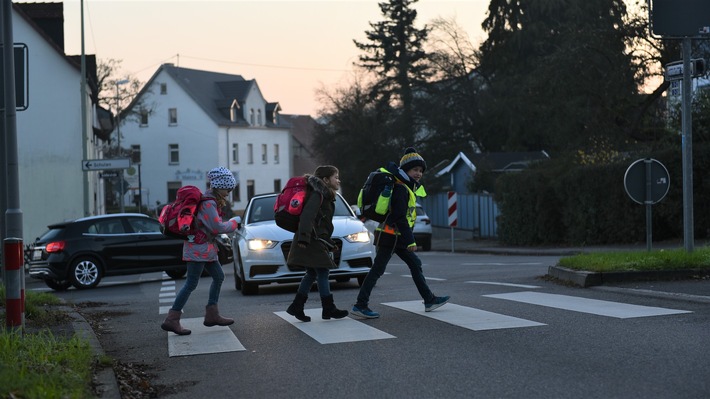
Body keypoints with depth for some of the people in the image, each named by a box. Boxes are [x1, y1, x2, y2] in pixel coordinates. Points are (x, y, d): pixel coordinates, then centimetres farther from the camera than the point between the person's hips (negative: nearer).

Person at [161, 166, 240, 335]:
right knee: (191, 283, -10)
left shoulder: (212, 200, 12)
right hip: (199, 248, -10)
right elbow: (217, 227, -23)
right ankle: (171, 320, -9)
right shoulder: (208, 203, -19)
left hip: (206, 247, 10)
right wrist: (233, 223, -9)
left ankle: (212, 315, 19)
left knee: (218, 277, 14)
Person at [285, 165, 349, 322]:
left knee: (312, 274, 11)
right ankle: (329, 309, -2)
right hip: (312, 240, -10)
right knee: (323, 273, -6)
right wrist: (304, 237, -31)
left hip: (317, 240, 10)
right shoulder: (318, 194, -12)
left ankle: (296, 307, 11)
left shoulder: (324, 194, 18)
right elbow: (307, 215, -23)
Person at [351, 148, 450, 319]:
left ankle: (429, 300, 20)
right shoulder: (401, 189, -16)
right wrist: (411, 241, -22)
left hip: (396, 236, 11)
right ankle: (360, 305, -7)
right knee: (377, 269, -9)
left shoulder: (408, 187, 13)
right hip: (391, 235, -11)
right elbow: (400, 218, -22)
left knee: (415, 264, 14)